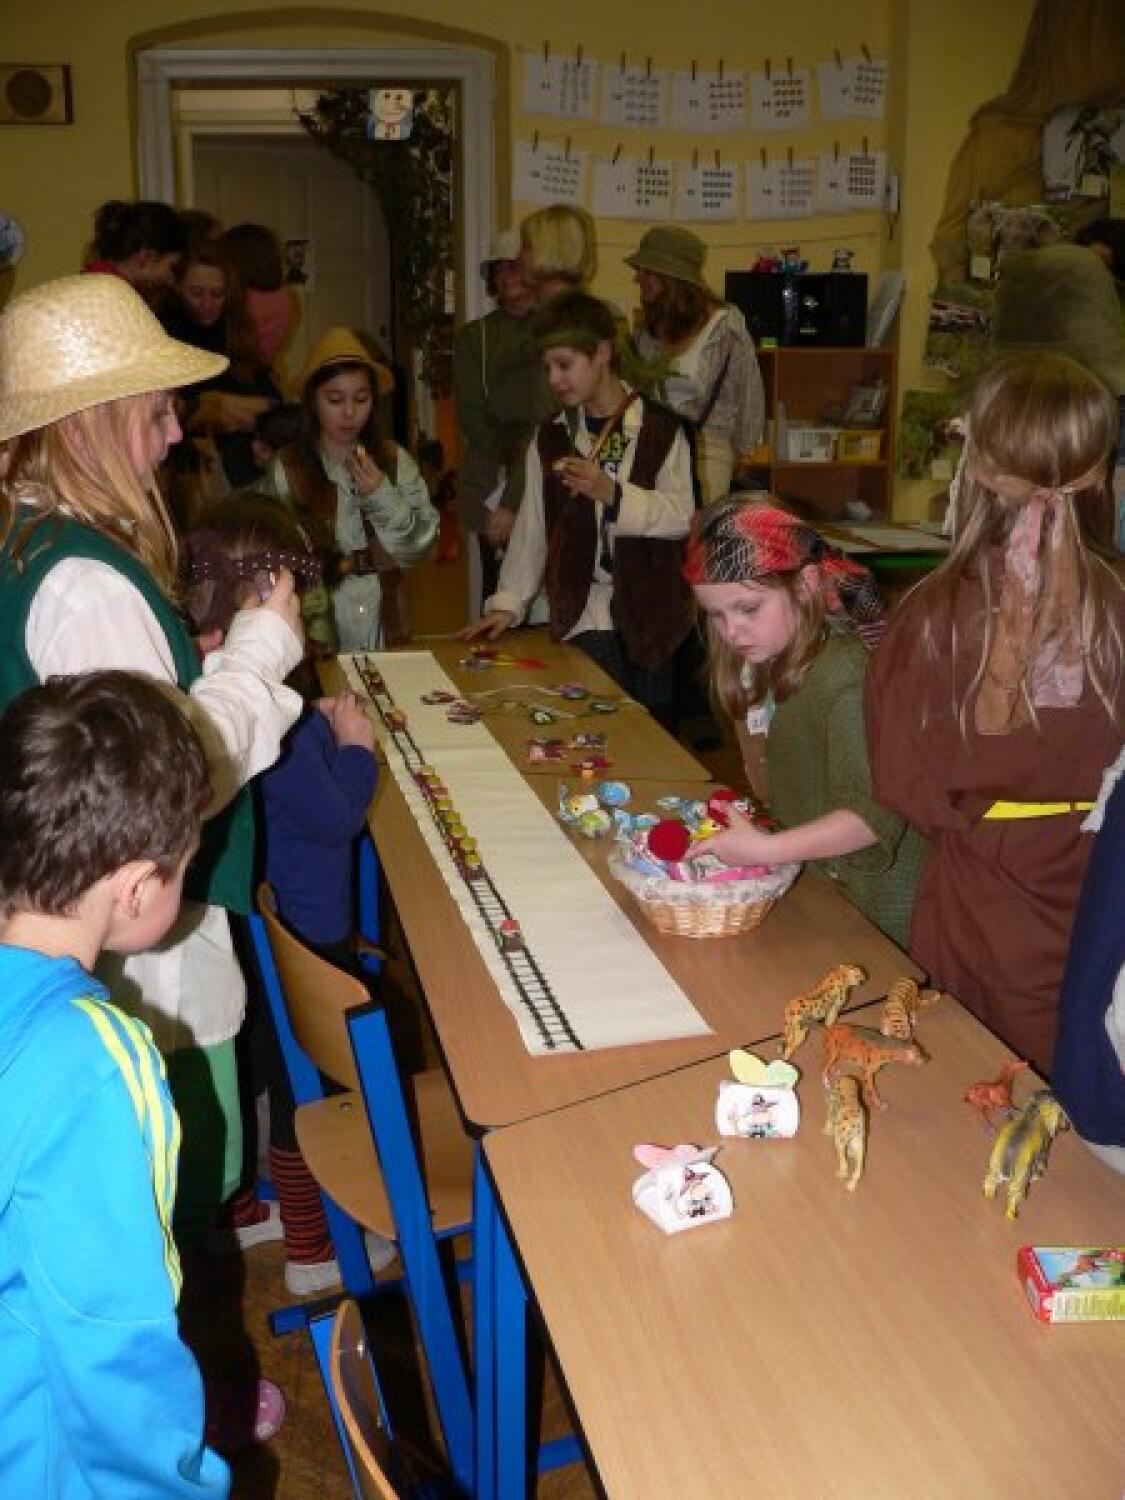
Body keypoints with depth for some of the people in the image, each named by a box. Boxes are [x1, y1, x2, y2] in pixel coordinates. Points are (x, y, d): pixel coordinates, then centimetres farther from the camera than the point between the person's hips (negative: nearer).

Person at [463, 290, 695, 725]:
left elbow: (681, 515, -10)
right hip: (583, 614, 1)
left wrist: (611, 493, -22)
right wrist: (507, 603, 4)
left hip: (649, 611, -1)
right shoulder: (550, 437, 8)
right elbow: (532, 526, 9)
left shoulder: (660, 429, -2)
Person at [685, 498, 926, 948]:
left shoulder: (845, 669, -24)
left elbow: (875, 812, -31)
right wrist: (754, 726, -5)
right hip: (818, 884, 8)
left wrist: (766, 849, -36)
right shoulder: (773, 665, 3)